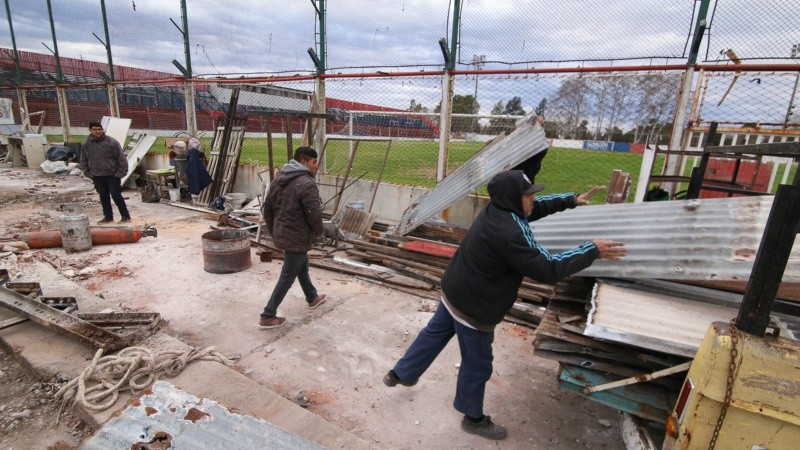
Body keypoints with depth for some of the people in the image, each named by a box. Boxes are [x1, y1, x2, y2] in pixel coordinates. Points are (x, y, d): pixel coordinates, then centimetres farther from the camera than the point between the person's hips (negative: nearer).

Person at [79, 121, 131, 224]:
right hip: (97, 176, 5)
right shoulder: (87, 144, 4)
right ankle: (108, 216, 21)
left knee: (116, 195, -6)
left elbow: (121, 158, -10)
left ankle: (126, 216, 3)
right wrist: (87, 173, 8)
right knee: (103, 196, 11)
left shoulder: (111, 142, -10)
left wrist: (121, 172, -12)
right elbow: (83, 160, 15)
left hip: (112, 175, -5)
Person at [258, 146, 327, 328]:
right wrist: (318, 232, -4)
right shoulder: (307, 184, -22)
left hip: (281, 234, 10)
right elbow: (314, 215, -24)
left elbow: (267, 208, 11)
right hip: (297, 238, -9)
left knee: (302, 267, 26)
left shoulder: (278, 179, 6)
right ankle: (268, 316, 12)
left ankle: (312, 298, 45)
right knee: (287, 277, 3)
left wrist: (273, 231, 18)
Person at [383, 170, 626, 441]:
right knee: (477, 364, 13)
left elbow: (537, 208, 16)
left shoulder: (496, 210, -1)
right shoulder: (509, 233, -31)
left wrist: (571, 200, 12)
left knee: (433, 334, 27)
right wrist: (592, 251, -22)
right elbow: (546, 270, -29)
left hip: (454, 292, 9)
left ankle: (400, 374, 46)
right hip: (473, 308, -9)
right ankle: (474, 418, 38)